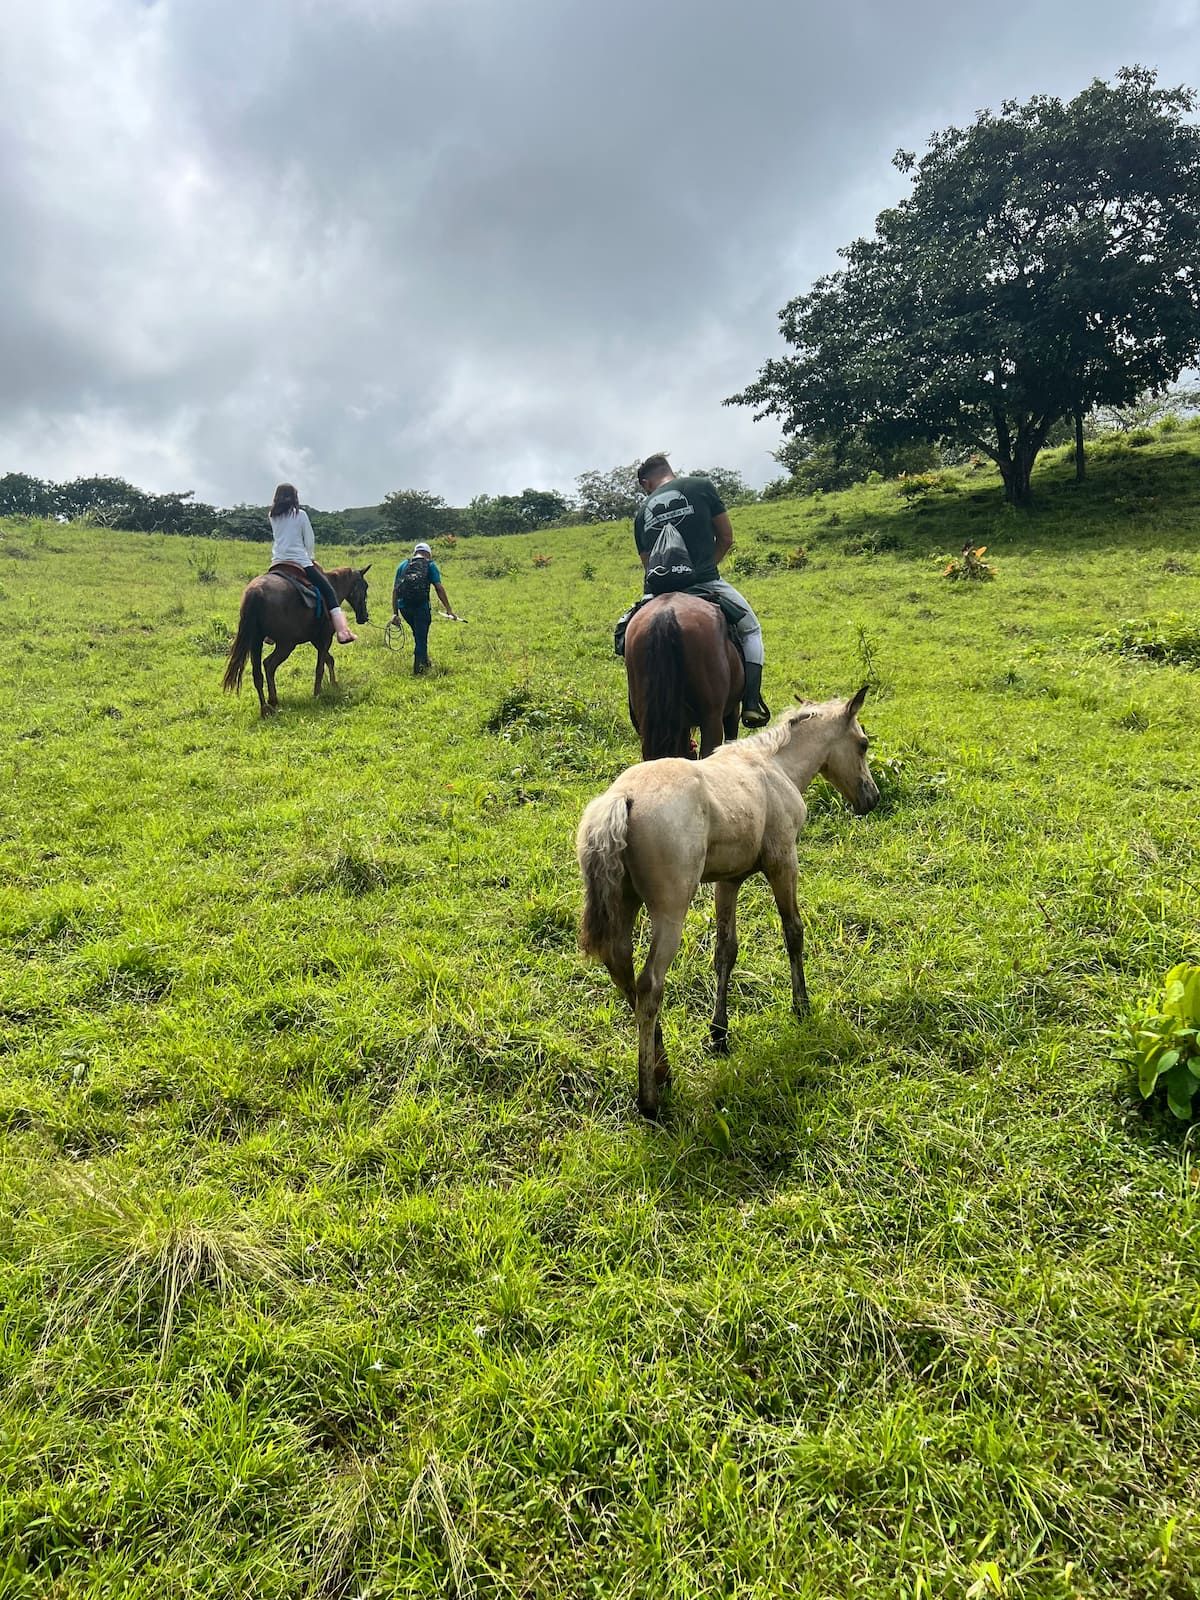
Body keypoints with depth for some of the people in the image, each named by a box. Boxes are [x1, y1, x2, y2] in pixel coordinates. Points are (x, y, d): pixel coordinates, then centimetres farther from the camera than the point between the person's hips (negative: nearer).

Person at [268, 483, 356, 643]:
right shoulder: (300, 514, -2)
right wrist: (311, 557, 19)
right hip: (300, 561, -5)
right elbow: (309, 540, 2)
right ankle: (343, 632, -13)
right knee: (328, 590, -1)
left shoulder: (273, 516, 10)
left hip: (277, 563, 5)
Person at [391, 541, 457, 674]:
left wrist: (395, 613, 13)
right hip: (421, 606, -4)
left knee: (418, 634, 25)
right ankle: (418, 670, 2)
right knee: (421, 638, 4)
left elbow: (394, 590, 12)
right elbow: (439, 588, -3)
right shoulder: (430, 565, 8)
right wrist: (448, 609, -1)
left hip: (403, 606, 4)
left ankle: (425, 662, 33)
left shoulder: (403, 565, 18)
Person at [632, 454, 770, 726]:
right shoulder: (701, 487, 7)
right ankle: (751, 703, 4)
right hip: (707, 584, -2)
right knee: (750, 630, 20)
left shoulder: (642, 511, 15)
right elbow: (726, 537, 10)